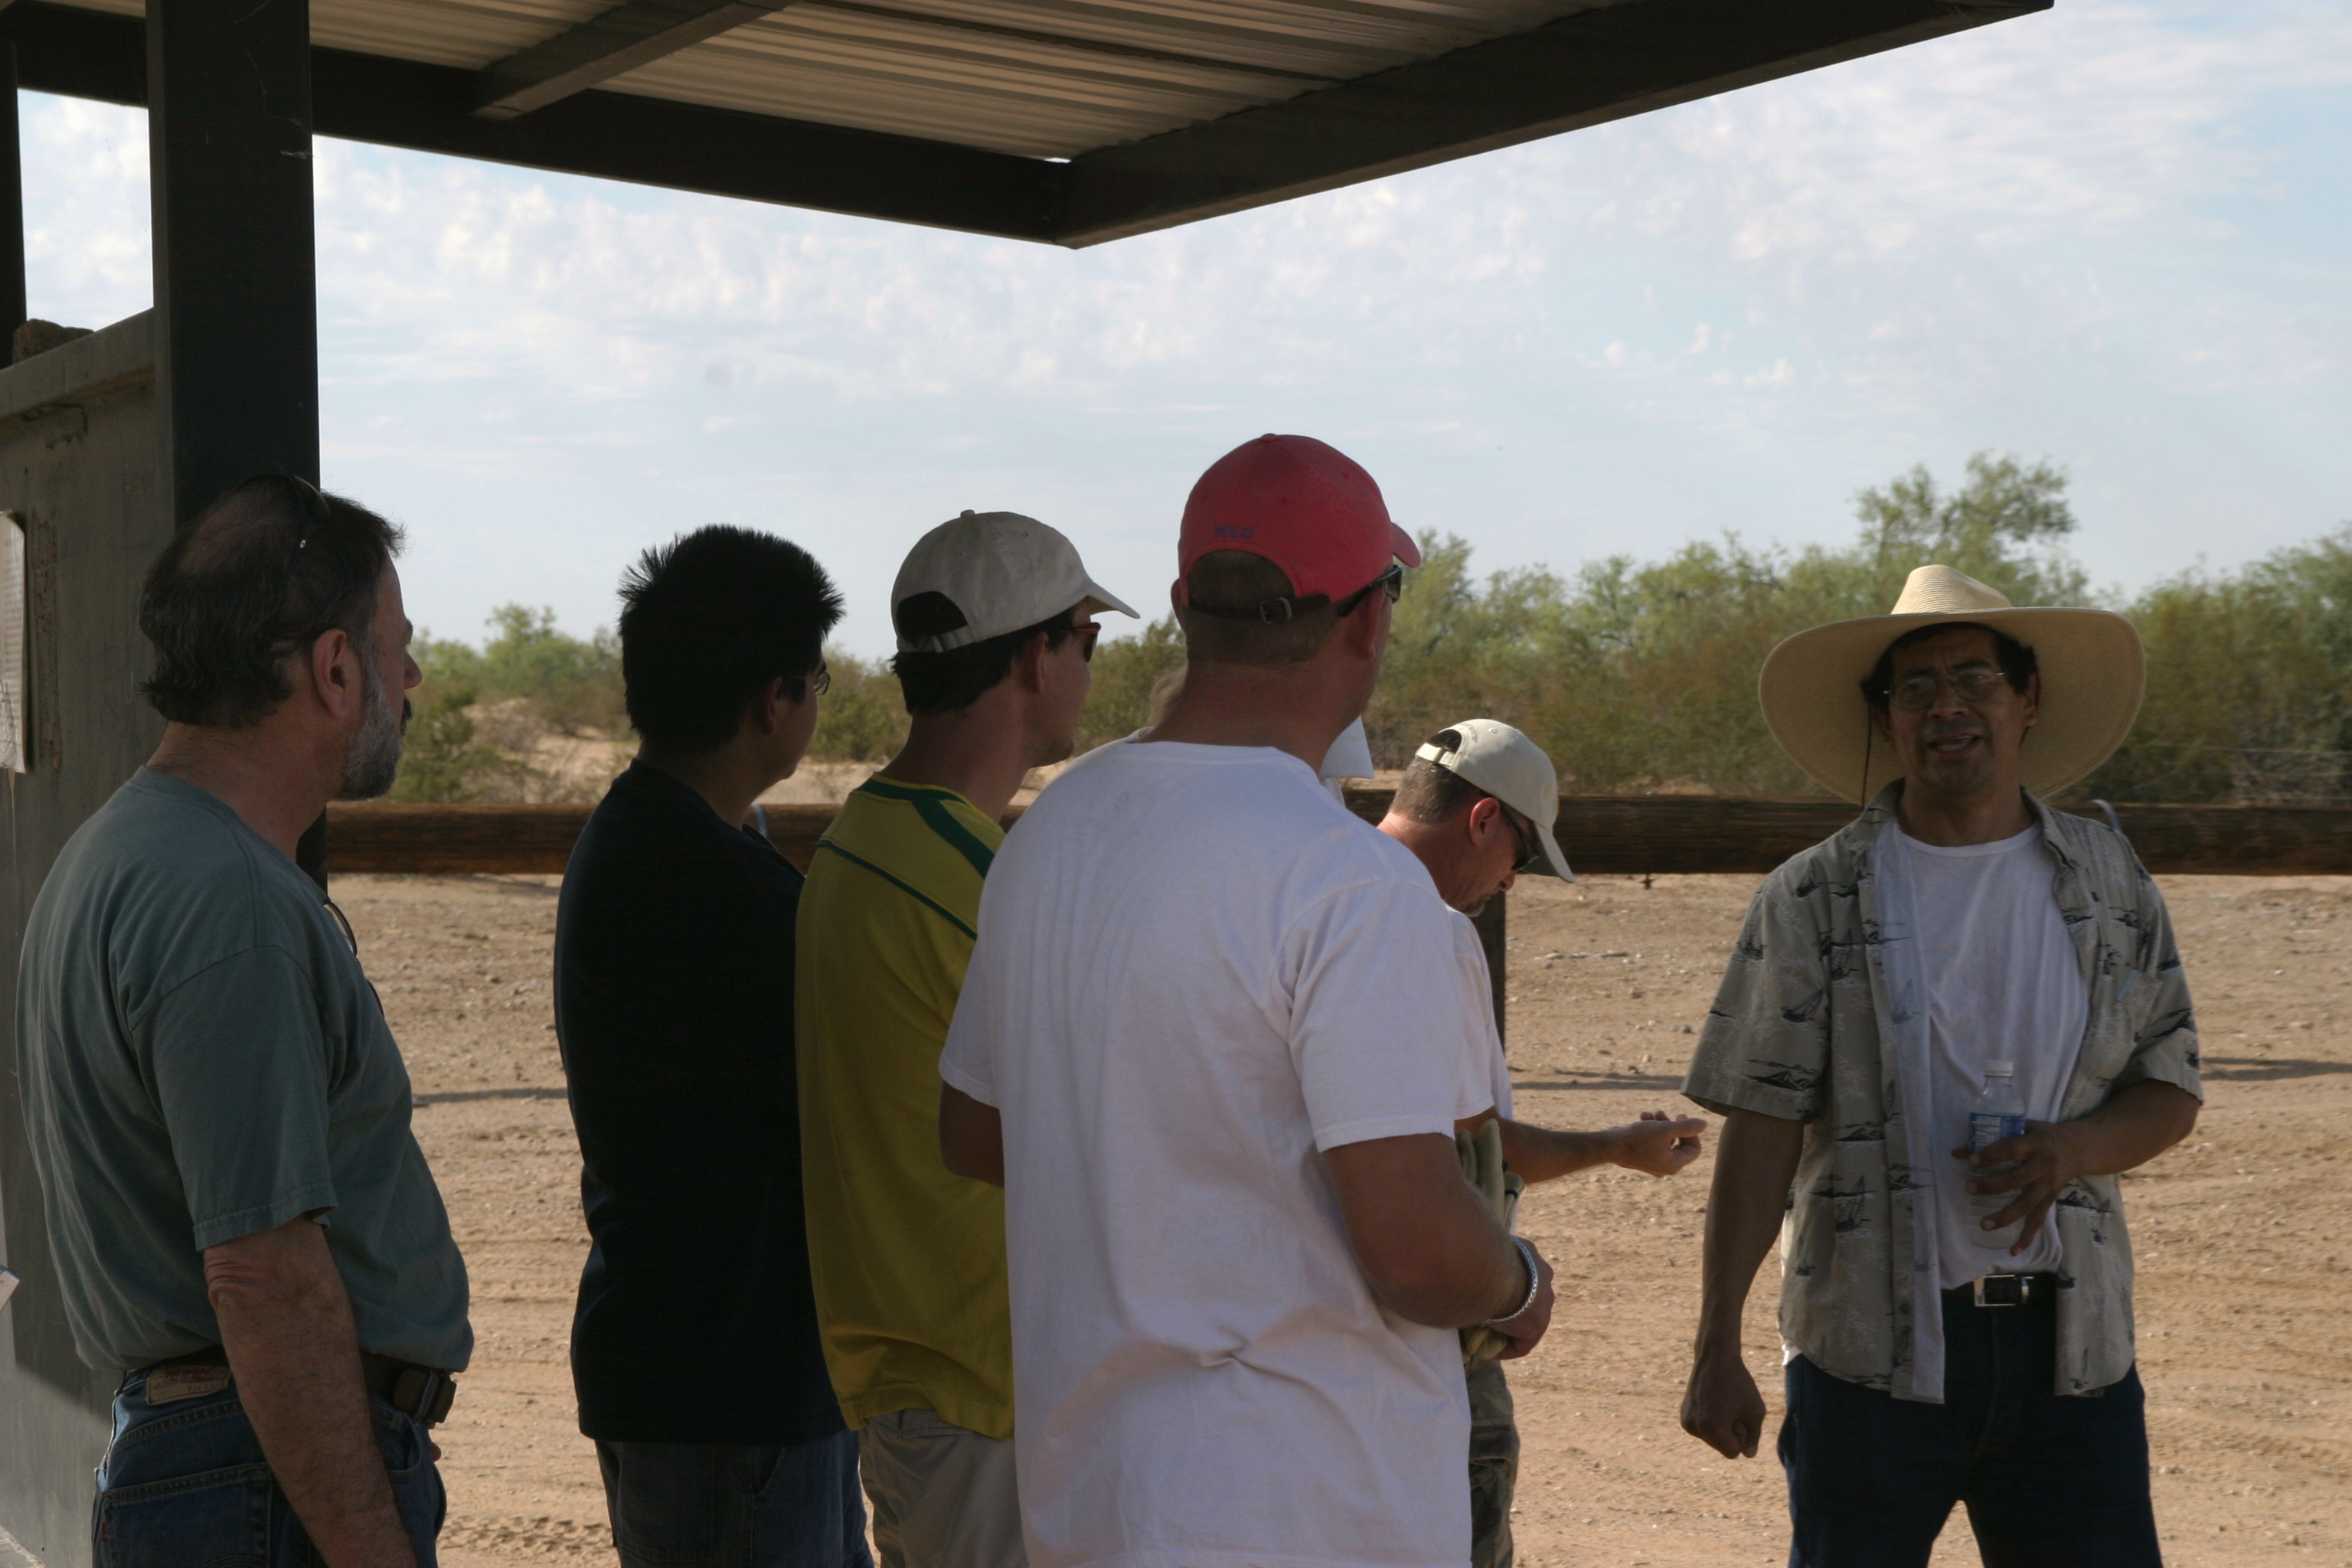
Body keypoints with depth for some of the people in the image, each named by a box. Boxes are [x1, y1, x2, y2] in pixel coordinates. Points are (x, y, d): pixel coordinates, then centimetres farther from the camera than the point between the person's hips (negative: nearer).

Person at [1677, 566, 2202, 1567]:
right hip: (1871, 1349, -2)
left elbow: (2170, 1092, 12)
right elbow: (1762, 1129, -3)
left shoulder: (2109, 882, 8)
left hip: (2071, 1345, 2)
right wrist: (1717, 1347, -9)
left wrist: (2073, 1149, -11)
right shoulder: (1813, 901, 0)